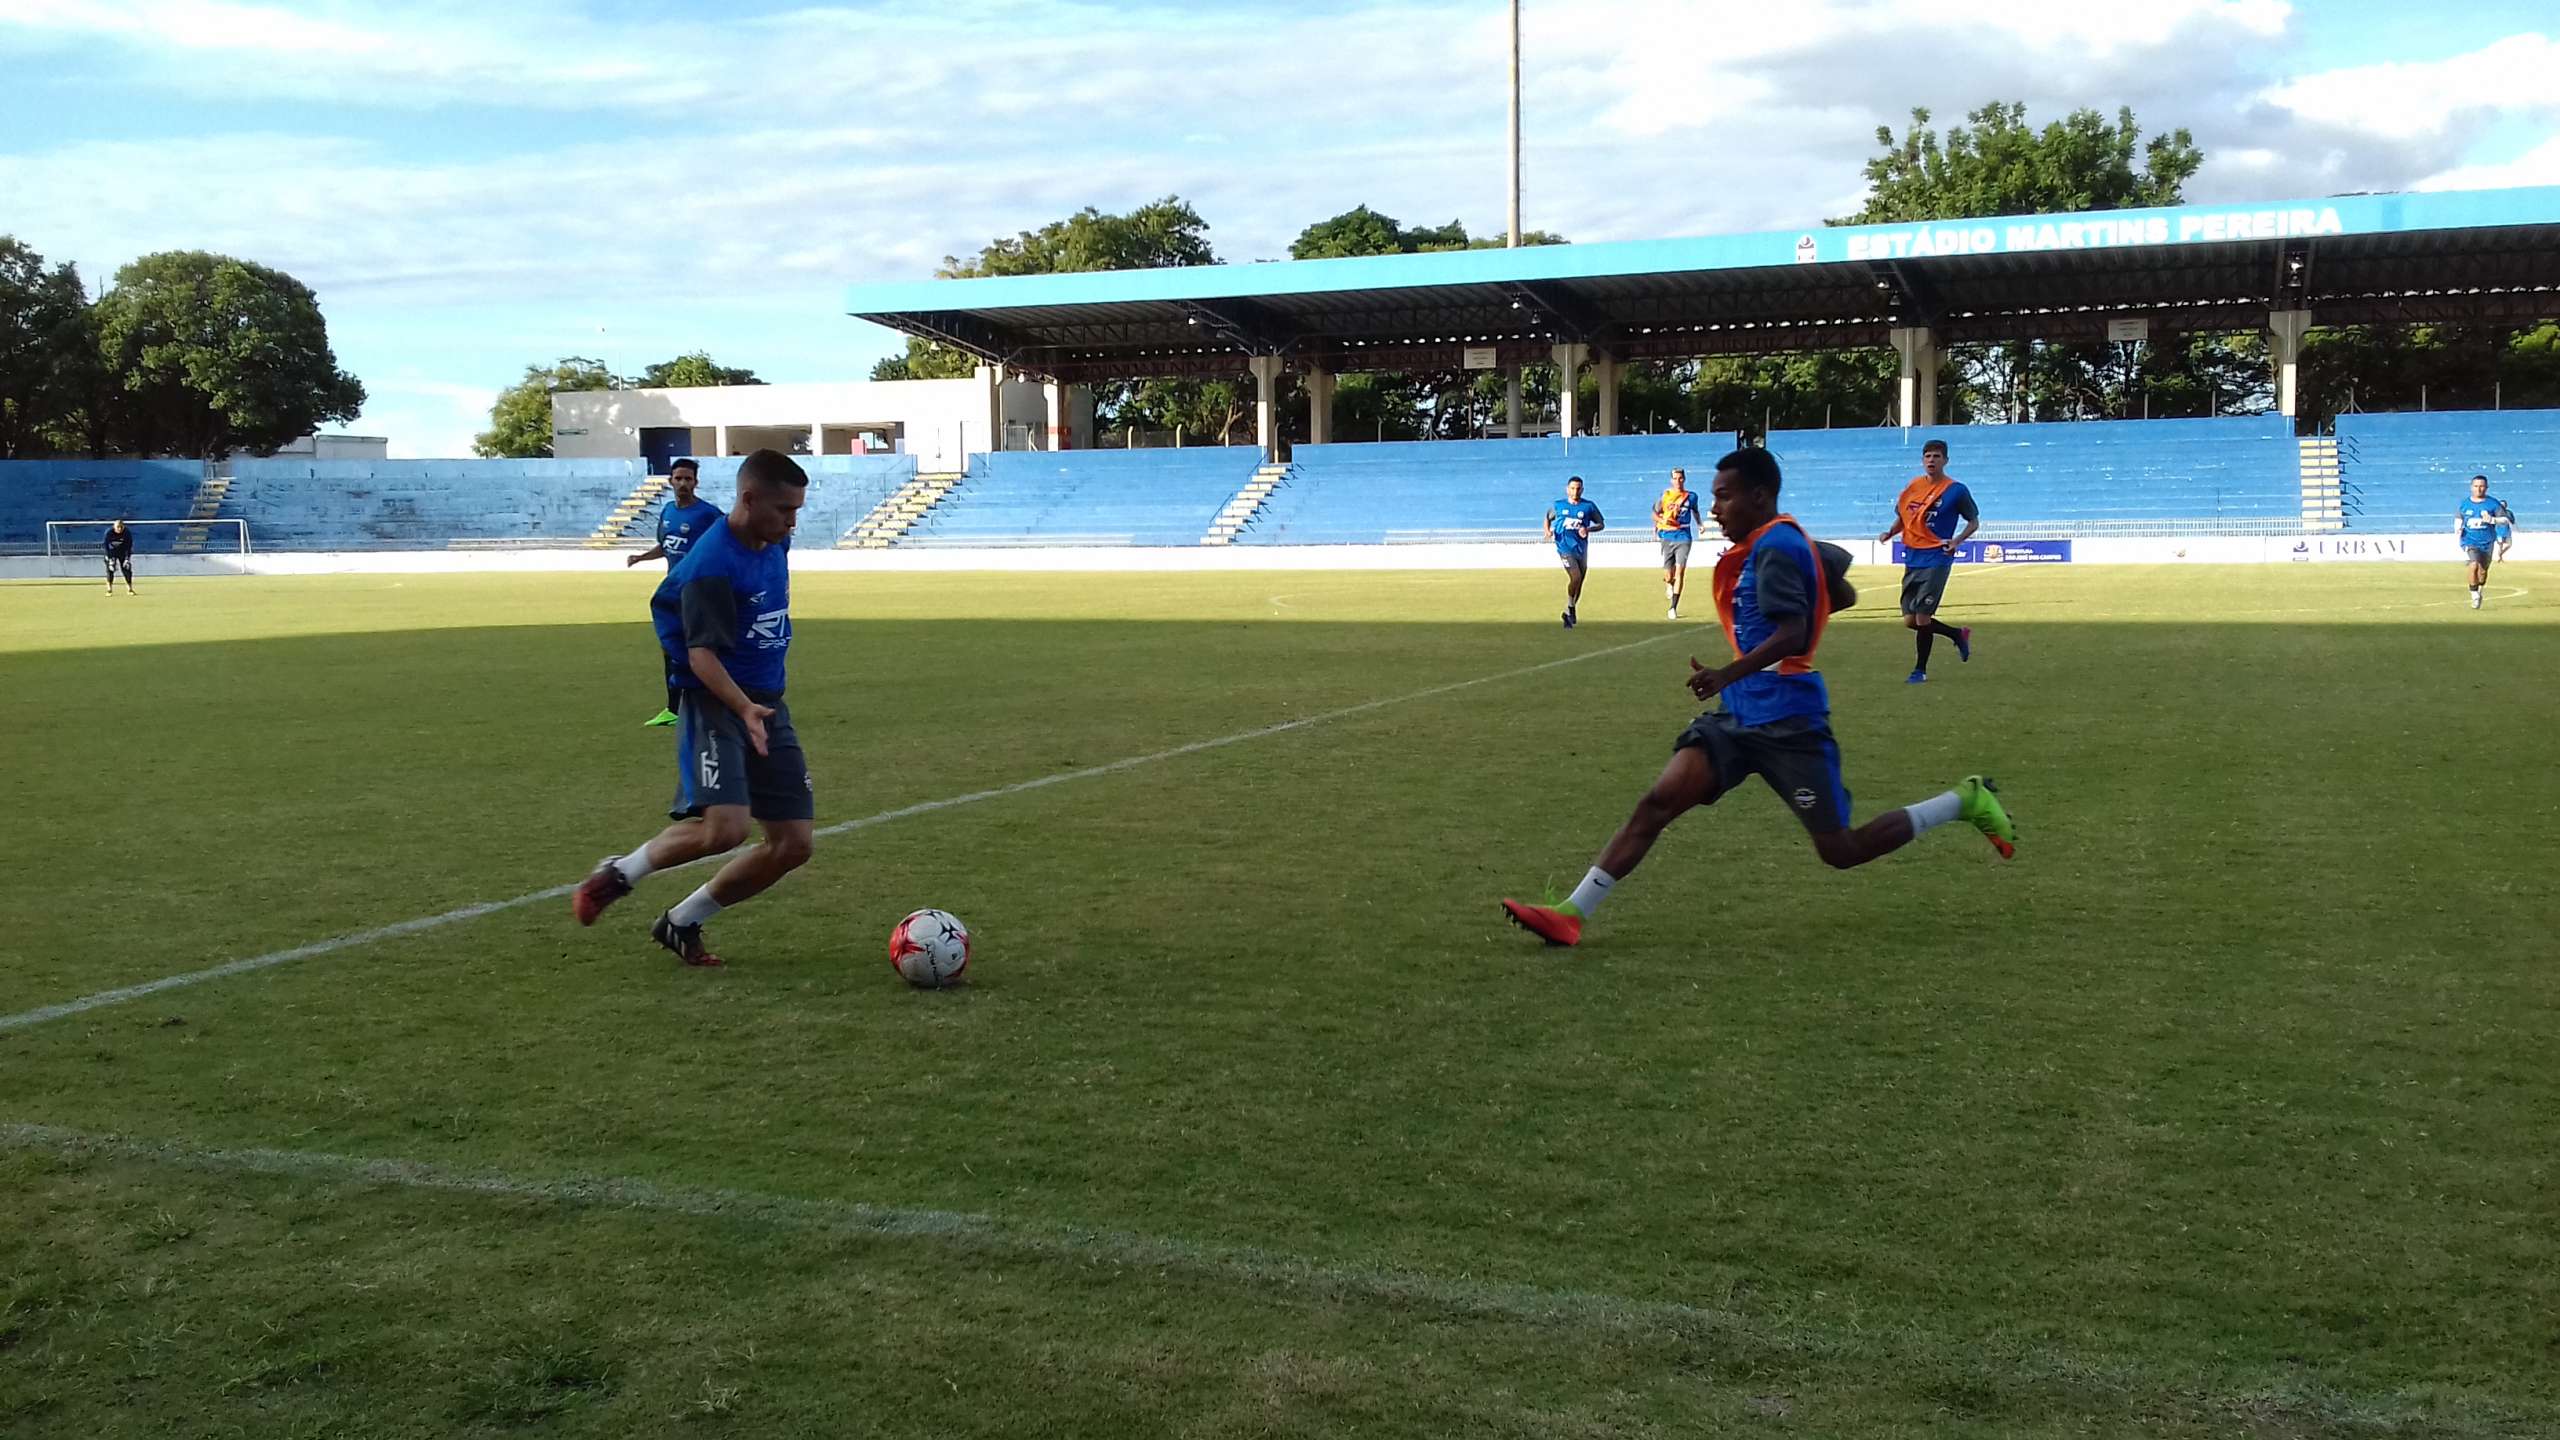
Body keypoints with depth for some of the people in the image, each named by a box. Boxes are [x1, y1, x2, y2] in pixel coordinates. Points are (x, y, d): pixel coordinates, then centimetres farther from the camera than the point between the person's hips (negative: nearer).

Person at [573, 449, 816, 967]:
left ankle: (680, 923, 18)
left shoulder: (776, 543, 7)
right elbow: (702, 654, -24)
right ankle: (619, 873, 2)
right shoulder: (711, 564, -18)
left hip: (767, 703, 8)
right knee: (725, 827, -27)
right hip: (714, 702, -8)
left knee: (794, 843, 1)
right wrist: (745, 709, -39)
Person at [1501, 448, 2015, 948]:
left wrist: (1727, 676, -35)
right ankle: (1570, 915, -10)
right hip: (1743, 714, 9)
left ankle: (1966, 800, 19)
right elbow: (1842, 593, 25)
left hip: (1787, 721, -9)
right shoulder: (1790, 540, 13)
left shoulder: (1775, 547, -15)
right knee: (1658, 801, -5)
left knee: (1840, 852, 1)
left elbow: (1791, 635, -27)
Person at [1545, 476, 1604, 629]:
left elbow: (1601, 524, 6)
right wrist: (1548, 530, 0)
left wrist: (1588, 529, -14)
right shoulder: (1558, 506, 3)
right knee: (1575, 577, -22)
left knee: (1579, 583, 10)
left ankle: (1568, 614, 30)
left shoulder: (1589, 506, 1)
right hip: (1565, 548, -3)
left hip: (1581, 550, 3)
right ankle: (1570, 607, 1)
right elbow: (1548, 518, 21)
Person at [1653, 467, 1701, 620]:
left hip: (1683, 537, -1)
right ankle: (1668, 583, 43)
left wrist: (1699, 524, 18)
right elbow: (1655, 514, 8)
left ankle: (1673, 608, -12)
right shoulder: (1664, 496, 3)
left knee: (1680, 571, -13)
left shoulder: (1691, 497, 5)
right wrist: (1662, 520, -11)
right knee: (1669, 575, 2)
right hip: (1667, 537, 1)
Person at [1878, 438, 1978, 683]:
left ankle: (1920, 670, 9)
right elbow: (1902, 517, 19)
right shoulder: (1913, 485, 8)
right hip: (1912, 560, 6)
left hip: (1936, 560, -6)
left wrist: (1957, 541, -14)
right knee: (1910, 620, 6)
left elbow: (1974, 521, 4)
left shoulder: (1956, 490, -5)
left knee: (1922, 618, -8)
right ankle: (1958, 635, 30)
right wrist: (1890, 532, -2)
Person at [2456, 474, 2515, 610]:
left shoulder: (2493, 503, -5)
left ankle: (2479, 592, 38)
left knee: (2483, 570, 12)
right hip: (2470, 541, -1)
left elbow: (2505, 520, -4)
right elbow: (2458, 517, 18)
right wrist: (2457, 529, -1)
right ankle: (2474, 594, -11)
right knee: (2474, 565, -23)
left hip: (2487, 542, 1)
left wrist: (2492, 520, -22)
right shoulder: (2465, 504, 1)